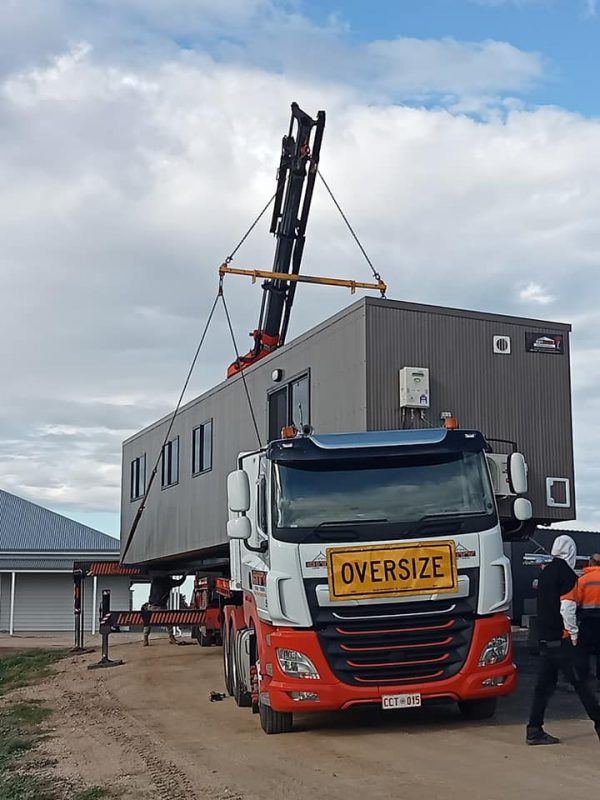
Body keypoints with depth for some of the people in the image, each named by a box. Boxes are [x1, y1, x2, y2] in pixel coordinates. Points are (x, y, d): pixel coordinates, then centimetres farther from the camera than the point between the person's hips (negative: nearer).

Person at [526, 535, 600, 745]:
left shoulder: (545, 572, 14)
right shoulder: (567, 575, -12)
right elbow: (567, 609, -19)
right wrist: (574, 633, -10)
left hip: (544, 639, 8)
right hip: (562, 640, -8)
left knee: (545, 684, 7)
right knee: (580, 682, 0)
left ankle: (534, 731, 6)